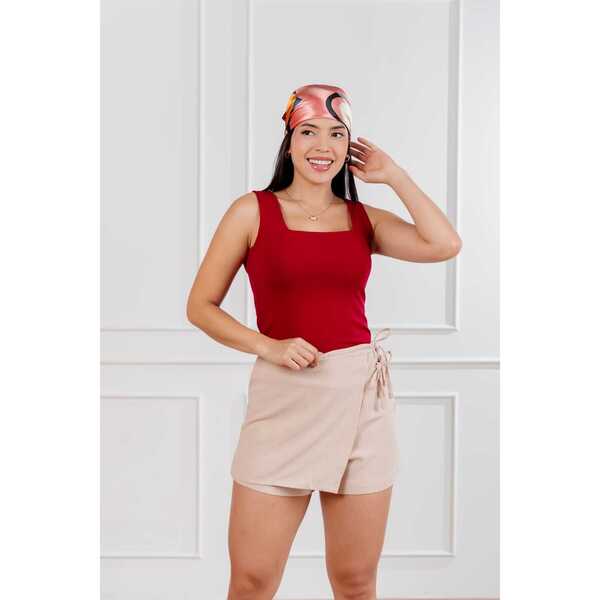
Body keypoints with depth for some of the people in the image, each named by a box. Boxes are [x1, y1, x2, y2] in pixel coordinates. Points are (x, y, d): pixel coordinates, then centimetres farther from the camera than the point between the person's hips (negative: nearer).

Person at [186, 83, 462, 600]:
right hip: (284, 396, -2)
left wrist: (392, 173, 1)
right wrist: (268, 347, -12)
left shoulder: (364, 219, 9)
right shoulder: (253, 211, 2)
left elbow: (446, 245, -8)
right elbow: (200, 306, 2)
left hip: (361, 393, 2)